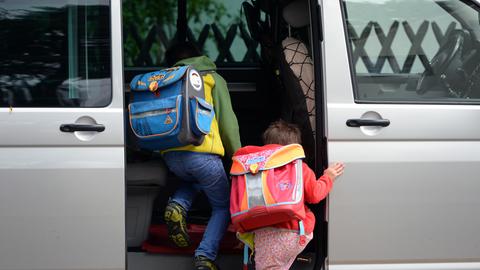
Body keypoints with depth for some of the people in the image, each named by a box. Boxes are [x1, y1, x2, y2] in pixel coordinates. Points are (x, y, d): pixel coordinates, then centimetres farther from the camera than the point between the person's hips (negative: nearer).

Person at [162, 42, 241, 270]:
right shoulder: (213, 79, 10)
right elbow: (227, 121, 5)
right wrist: (237, 153, 14)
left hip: (170, 155, 4)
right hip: (202, 153, -4)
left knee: (193, 179, 38)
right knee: (222, 206, 14)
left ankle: (177, 205, 6)